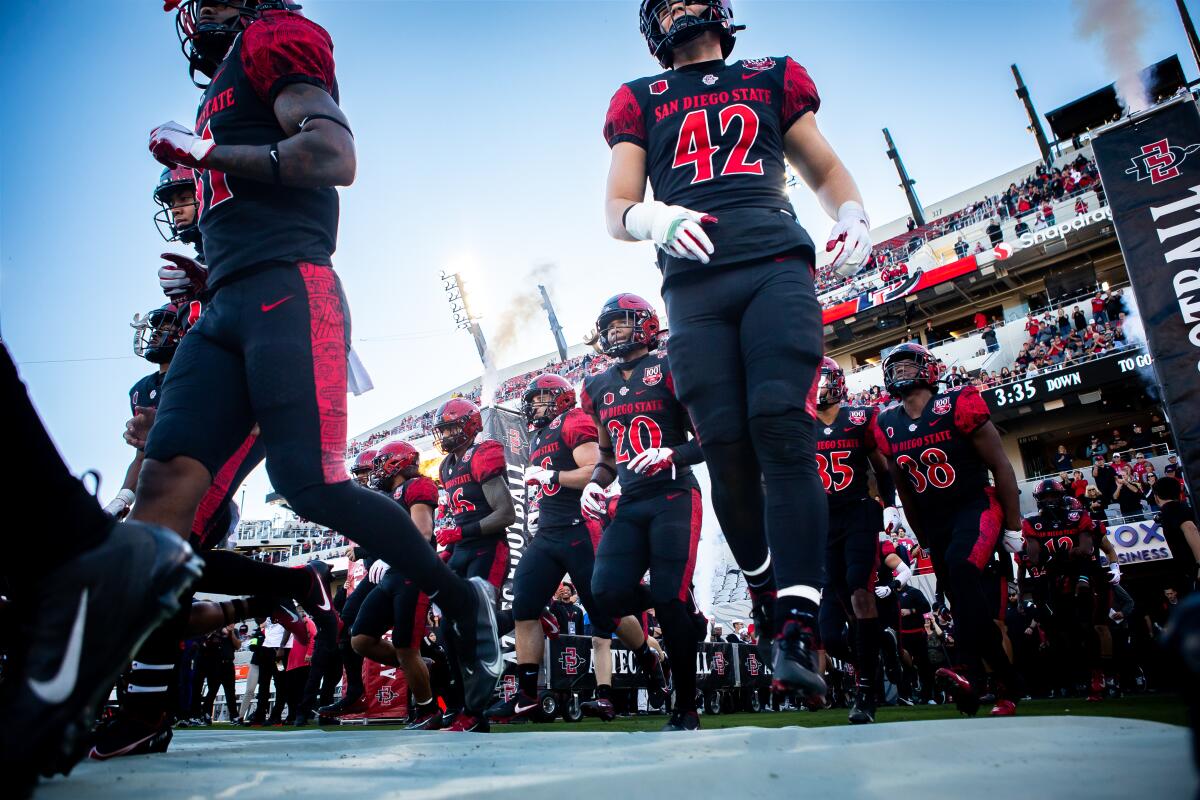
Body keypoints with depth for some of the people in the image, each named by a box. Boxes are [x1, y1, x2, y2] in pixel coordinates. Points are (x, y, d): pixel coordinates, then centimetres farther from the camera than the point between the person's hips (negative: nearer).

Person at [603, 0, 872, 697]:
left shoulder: (774, 79, 25)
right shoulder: (639, 101, 23)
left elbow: (826, 170, 27)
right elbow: (617, 209, 13)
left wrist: (854, 217, 4)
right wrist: (657, 219, -10)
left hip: (777, 266, 0)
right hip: (694, 283, 1)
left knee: (781, 427, -18)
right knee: (727, 446, -6)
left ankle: (797, 631, -19)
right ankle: (764, 587, 18)